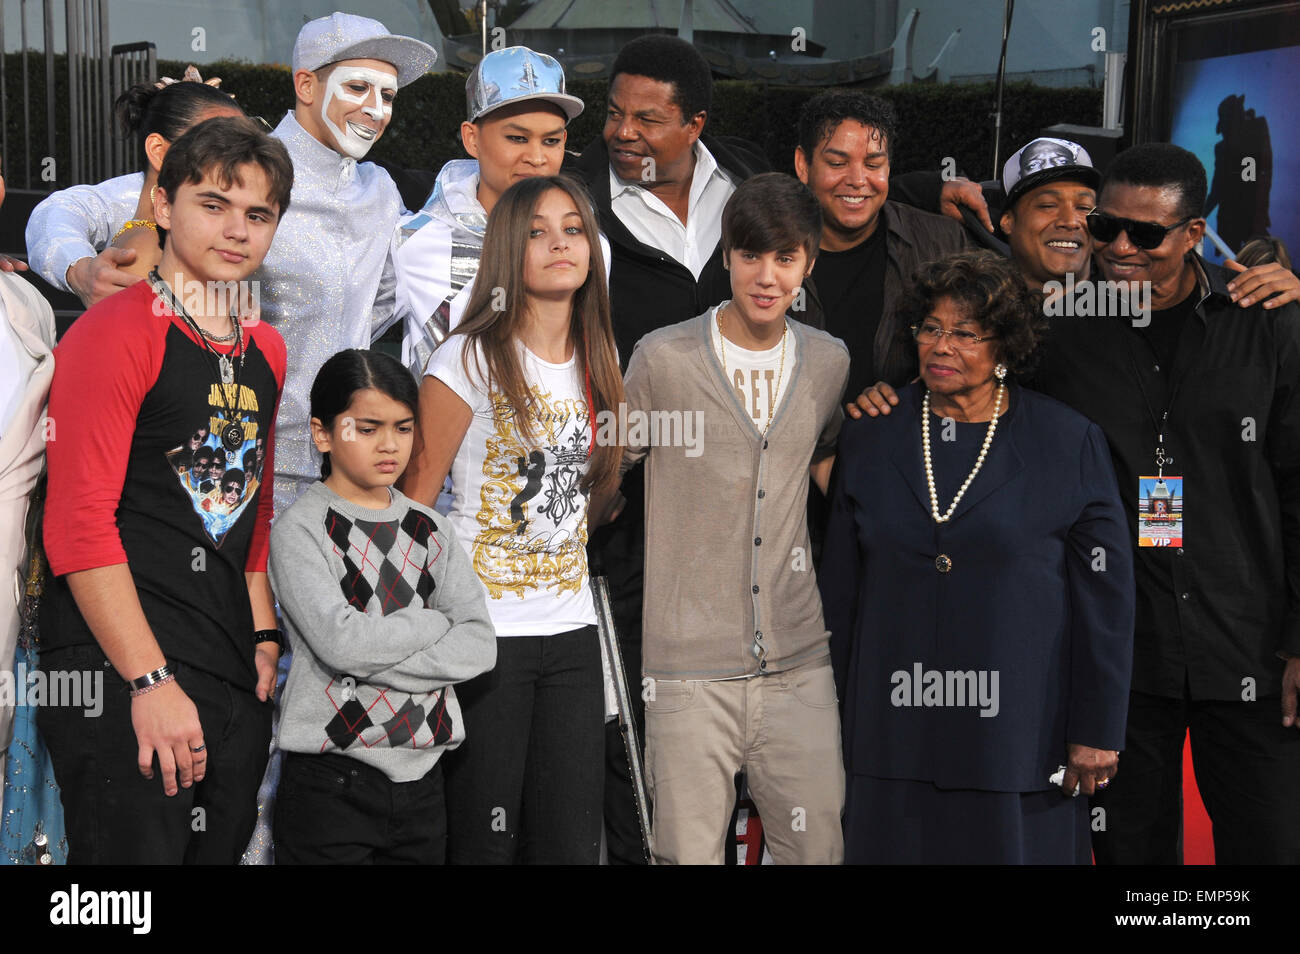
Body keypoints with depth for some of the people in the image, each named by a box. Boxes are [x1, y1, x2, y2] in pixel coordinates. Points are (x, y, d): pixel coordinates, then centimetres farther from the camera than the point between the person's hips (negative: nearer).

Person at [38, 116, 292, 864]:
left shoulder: (267, 350, 15)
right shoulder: (114, 333, -9)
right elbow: (79, 526, -15)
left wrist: (264, 640, 13)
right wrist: (153, 683, -18)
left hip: (238, 689, 8)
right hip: (121, 682, -7)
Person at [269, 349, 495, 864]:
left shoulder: (430, 530, 9)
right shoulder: (298, 530, -5)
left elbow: (479, 645, -3)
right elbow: (340, 641, -20)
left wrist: (373, 662, -14)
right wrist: (437, 621, -7)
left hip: (422, 775, 5)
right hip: (330, 782, -5)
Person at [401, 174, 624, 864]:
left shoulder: (595, 366, 10)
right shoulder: (471, 360, -8)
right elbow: (414, 501, -9)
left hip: (573, 632, 6)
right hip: (485, 631, -5)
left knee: (573, 844, 6)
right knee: (483, 842, 1)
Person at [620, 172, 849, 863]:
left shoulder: (829, 362, 7)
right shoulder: (662, 359, -5)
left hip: (799, 664, 3)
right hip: (691, 667, -3)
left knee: (820, 846, 5)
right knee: (688, 852, 0)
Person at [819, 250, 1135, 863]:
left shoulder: (1071, 444, -2)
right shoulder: (867, 443, 7)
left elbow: (1106, 597, -1)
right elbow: (839, 592, 11)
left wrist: (1097, 732, -3)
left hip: (1021, 739, -2)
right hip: (894, 741, 2)